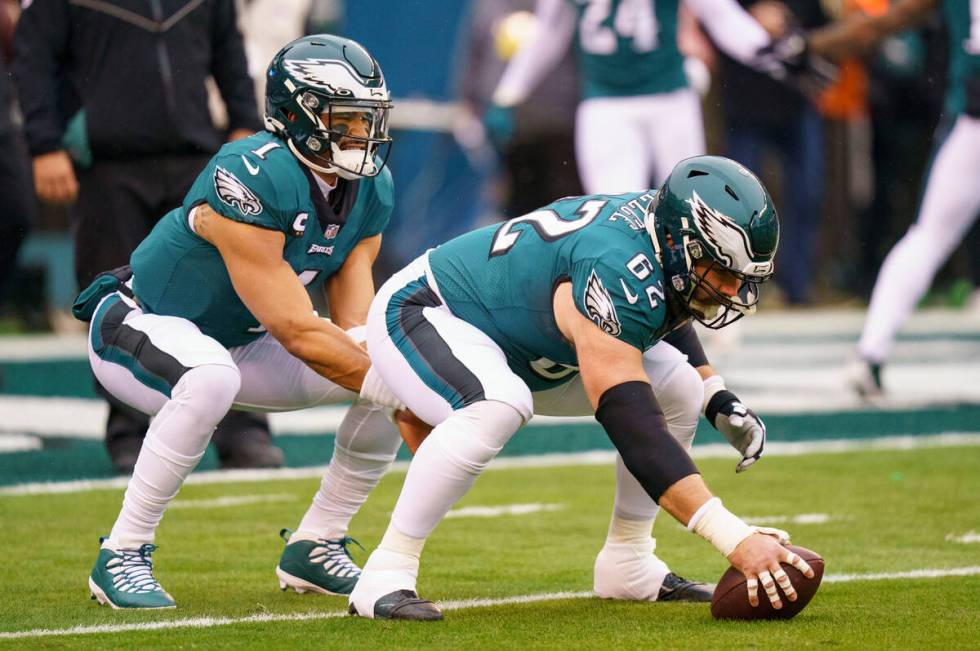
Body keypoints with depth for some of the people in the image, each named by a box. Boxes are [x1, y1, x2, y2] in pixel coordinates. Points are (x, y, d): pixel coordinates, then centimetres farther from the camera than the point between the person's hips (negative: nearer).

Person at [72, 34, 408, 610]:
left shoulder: (369, 190, -7)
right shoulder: (253, 180, -32)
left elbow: (355, 326, -9)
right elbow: (296, 333, -32)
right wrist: (388, 385, -32)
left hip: (238, 344, 8)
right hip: (137, 326, -8)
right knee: (210, 380, -42)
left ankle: (316, 547, 6)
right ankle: (122, 556, -26)